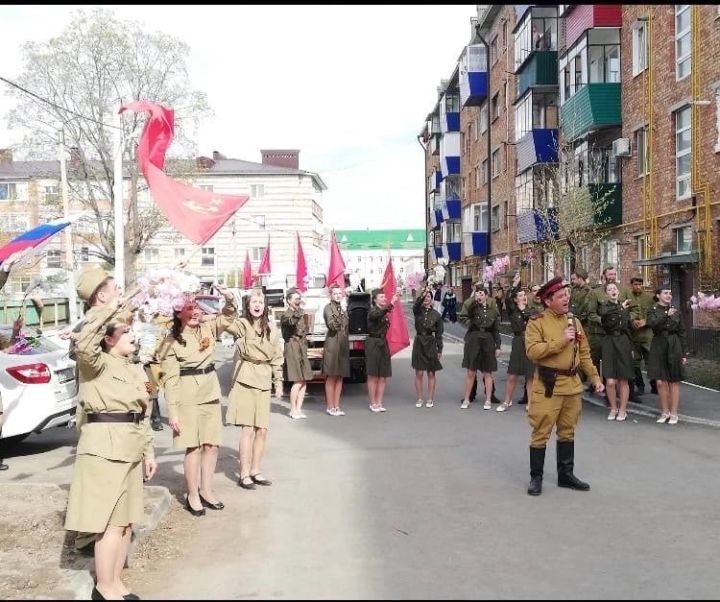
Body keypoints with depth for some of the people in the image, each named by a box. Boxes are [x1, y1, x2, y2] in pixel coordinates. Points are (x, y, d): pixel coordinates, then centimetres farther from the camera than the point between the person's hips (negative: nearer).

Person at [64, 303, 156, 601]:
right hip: (105, 449, -8)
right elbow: (83, 346, -33)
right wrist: (109, 309, -27)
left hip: (130, 450, 8)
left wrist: (148, 452, 15)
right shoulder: (97, 364, -8)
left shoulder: (135, 370, 14)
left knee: (125, 521, 13)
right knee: (111, 523, -3)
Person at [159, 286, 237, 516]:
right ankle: (192, 495, 11)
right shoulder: (170, 341, -7)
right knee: (194, 446, -1)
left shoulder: (208, 328, 5)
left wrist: (229, 299, -11)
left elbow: (227, 316, 12)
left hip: (211, 393, 5)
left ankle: (206, 490, 21)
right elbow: (170, 378, -9)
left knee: (212, 444, 8)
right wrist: (172, 410, -13)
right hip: (187, 397, -5)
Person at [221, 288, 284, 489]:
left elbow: (277, 358, 12)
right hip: (245, 381, -4)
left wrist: (278, 382, 11)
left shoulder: (271, 329, 7)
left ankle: (256, 471, 21)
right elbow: (225, 322, -26)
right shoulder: (241, 325, -5)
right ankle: (244, 474, 6)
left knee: (262, 429, 6)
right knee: (248, 429, -5)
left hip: (264, 382, 4)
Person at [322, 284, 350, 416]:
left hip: (343, 344, 7)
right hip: (332, 344, -7)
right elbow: (332, 325, -21)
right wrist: (342, 312, -25)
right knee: (331, 377, -3)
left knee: (340, 377, 8)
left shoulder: (343, 307, 14)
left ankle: (336, 406, 13)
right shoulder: (328, 307, -7)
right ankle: (330, 407, 3)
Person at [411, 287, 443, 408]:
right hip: (419, 343, 0)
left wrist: (440, 350, -1)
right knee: (419, 373, 2)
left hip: (431, 344, 0)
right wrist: (422, 295, -40)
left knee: (431, 373, 6)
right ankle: (419, 399, 12)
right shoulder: (417, 311, 2)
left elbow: (439, 334, 2)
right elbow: (416, 304, -24)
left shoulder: (436, 315, 1)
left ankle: (430, 399, 14)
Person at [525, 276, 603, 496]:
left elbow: (584, 354, 16)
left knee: (567, 432, 14)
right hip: (547, 386, -6)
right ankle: (536, 477, 11)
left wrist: (595, 377, 10)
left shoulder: (574, 321, 12)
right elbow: (532, 351, -20)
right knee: (541, 432, 0)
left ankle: (566, 474, 26)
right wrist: (561, 341, -21)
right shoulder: (537, 322, -8)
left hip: (572, 385, 6)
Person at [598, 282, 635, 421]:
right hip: (609, 342, -2)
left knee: (623, 380, 3)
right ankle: (613, 409, 11)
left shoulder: (625, 307, 13)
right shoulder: (603, 306, 3)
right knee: (610, 381, -7)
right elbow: (603, 312, -23)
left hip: (624, 342, 2)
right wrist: (620, 307, -15)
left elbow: (629, 328, 19)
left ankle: (622, 410, 15)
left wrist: (631, 347, 15)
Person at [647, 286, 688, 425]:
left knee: (674, 381, 3)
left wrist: (684, 353, 4)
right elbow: (652, 324, -17)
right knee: (660, 381, 0)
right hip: (659, 347, -1)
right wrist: (666, 315, -28)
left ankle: (674, 413, 12)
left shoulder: (676, 311, 7)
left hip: (674, 347, 1)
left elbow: (682, 333, 8)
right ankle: (665, 412, 15)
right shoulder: (653, 310, 4)